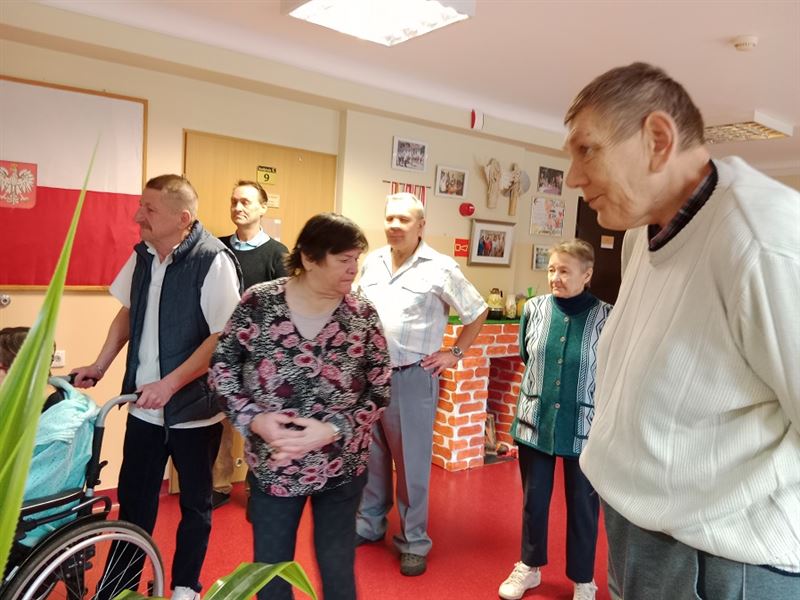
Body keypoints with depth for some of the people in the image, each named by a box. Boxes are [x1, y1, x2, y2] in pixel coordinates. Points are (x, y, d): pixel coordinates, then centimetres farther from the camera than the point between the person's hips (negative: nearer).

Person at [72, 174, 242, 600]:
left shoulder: (213, 261, -19)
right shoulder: (143, 254, 2)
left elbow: (223, 338, -20)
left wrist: (170, 383, -22)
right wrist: (100, 366, 10)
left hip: (194, 408, -5)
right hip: (144, 404, 5)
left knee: (194, 503, 14)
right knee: (133, 498, 16)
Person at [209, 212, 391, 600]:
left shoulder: (362, 314, -9)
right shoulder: (258, 303, -11)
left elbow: (379, 391, -7)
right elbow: (221, 367, -3)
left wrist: (331, 430, -20)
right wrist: (253, 418, -17)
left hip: (342, 467, 1)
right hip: (271, 466, 0)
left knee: (337, 567, 18)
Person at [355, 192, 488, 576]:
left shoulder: (441, 268, -8)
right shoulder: (372, 262, 6)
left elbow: (477, 313, 1)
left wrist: (455, 353, -2)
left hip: (413, 377, -4)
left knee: (411, 461, 6)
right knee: (370, 456, 17)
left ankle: (414, 542, 23)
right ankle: (369, 524, 36)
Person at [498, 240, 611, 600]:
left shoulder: (605, 317, -12)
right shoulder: (534, 308, -3)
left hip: (584, 427, -2)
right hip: (535, 420, 3)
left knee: (582, 503, 13)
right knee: (533, 498, 16)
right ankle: (529, 566, 38)